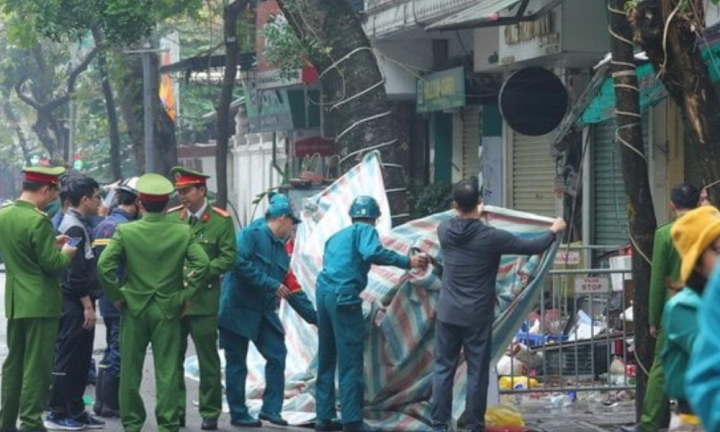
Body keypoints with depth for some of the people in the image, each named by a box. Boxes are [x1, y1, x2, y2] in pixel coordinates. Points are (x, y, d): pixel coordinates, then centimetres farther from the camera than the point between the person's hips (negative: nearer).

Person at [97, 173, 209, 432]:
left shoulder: (125, 231, -5)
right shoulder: (183, 232, -4)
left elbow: (104, 265, -13)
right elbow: (202, 263, -13)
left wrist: (116, 296, -2)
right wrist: (187, 295, -3)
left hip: (133, 307, 0)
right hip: (168, 310, 0)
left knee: (130, 370, 11)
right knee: (167, 371, 3)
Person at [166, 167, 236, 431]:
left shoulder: (220, 220, -3)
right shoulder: (171, 217, 7)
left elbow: (228, 258, -6)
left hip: (204, 301, -3)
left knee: (208, 361, 3)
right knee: (172, 359, 7)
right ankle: (175, 411, 16)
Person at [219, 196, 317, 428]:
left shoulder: (281, 250, 15)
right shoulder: (251, 235, -9)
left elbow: (292, 290, 18)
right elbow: (239, 262, -25)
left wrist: (314, 317, 15)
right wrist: (271, 284, -22)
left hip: (264, 313, 7)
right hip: (238, 309, -7)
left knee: (277, 355, -3)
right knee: (237, 362, 1)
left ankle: (271, 408, 3)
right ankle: (238, 413, 9)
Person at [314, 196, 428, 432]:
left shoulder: (337, 236, 27)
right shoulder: (365, 230, 3)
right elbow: (372, 253, -17)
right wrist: (407, 262, -16)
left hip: (324, 291, 8)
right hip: (344, 295, -8)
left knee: (327, 359, 13)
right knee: (350, 361, -6)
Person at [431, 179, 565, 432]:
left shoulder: (444, 230, -4)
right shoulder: (490, 237, -14)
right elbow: (533, 247, -4)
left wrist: (471, 216, 41)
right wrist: (554, 231, 15)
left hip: (447, 314, 3)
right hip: (477, 317, -3)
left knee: (443, 369, 7)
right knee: (477, 372, 4)